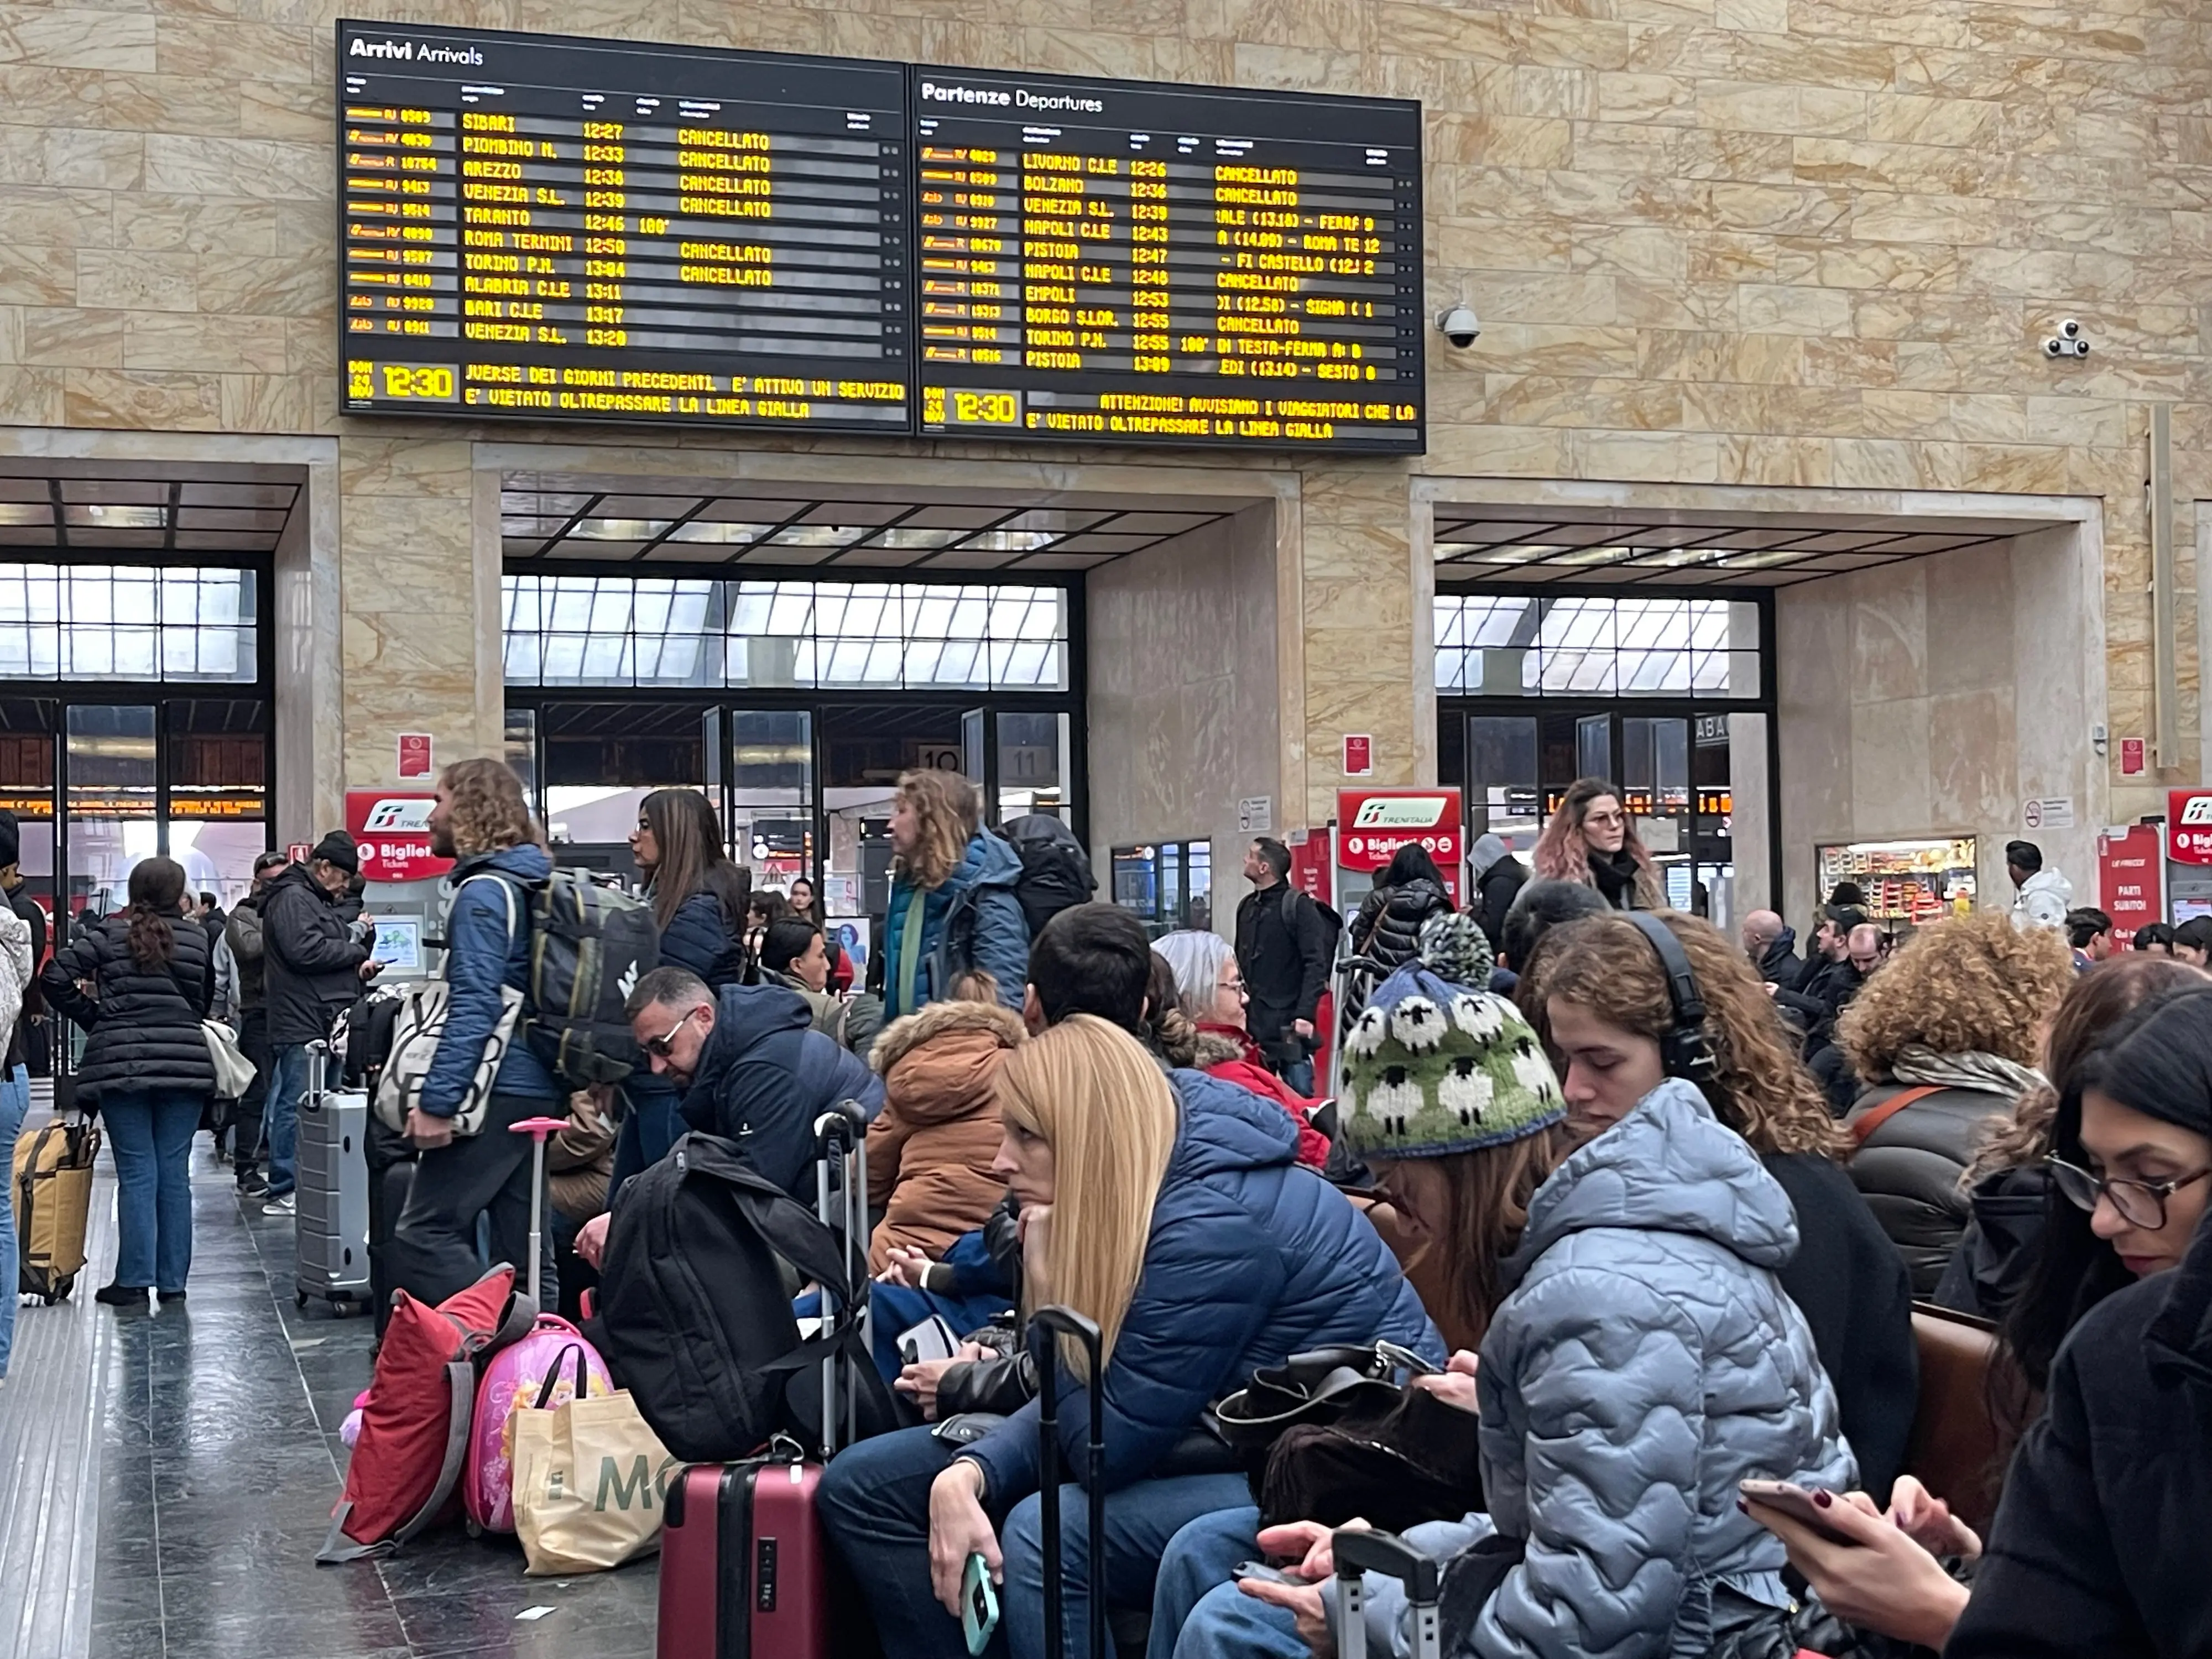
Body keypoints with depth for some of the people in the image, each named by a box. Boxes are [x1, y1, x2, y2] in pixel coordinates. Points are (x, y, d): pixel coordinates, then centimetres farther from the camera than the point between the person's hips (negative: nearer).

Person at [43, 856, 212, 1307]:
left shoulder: (108, 934, 1)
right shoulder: (198, 938, 6)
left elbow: (57, 977, -6)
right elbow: (212, 1002, 6)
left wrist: (93, 1018, 6)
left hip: (121, 1063, -1)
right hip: (185, 1063, 1)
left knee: (137, 1174, 1)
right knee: (175, 1173, 6)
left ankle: (134, 1281, 2)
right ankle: (173, 1281, 10)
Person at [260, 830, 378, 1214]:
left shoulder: (319, 902, 24)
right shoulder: (292, 898, -9)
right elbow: (305, 951, -22)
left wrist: (364, 938, 9)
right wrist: (358, 952, -9)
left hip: (324, 1023, 11)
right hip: (302, 1025, -11)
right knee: (296, 1107, -8)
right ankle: (283, 1193, -5)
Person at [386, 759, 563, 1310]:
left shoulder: (483, 892, -11)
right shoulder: (531, 884, 17)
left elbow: (473, 1004, -20)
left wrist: (437, 1100, -20)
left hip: (498, 1092, -10)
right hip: (539, 1087, 10)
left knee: (422, 1237, -9)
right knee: (524, 1248, 10)